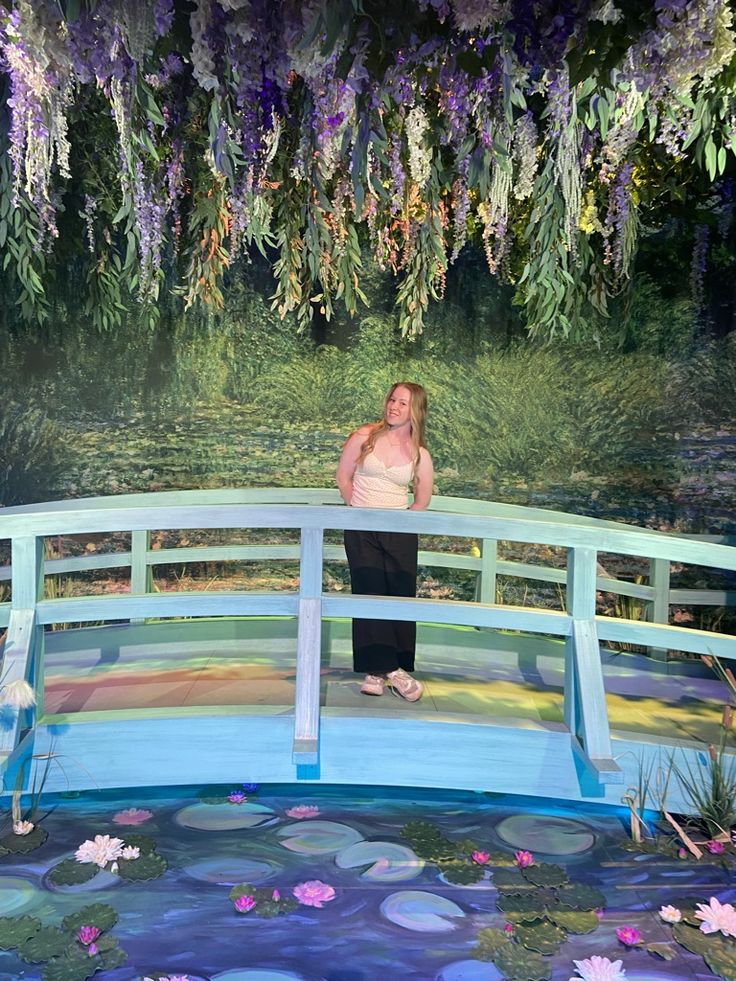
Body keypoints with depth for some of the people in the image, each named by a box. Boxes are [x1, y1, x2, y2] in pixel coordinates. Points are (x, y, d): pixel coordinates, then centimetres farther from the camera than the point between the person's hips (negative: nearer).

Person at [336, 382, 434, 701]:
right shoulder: (365, 436, 1)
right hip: (361, 529, -1)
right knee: (371, 594, -9)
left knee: (401, 596, -1)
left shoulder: (420, 454, 3)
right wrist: (359, 509, 2)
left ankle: (378, 671, 8)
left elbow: (423, 499, 12)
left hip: (400, 531, 2)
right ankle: (390, 670, -5)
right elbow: (343, 477, 6)